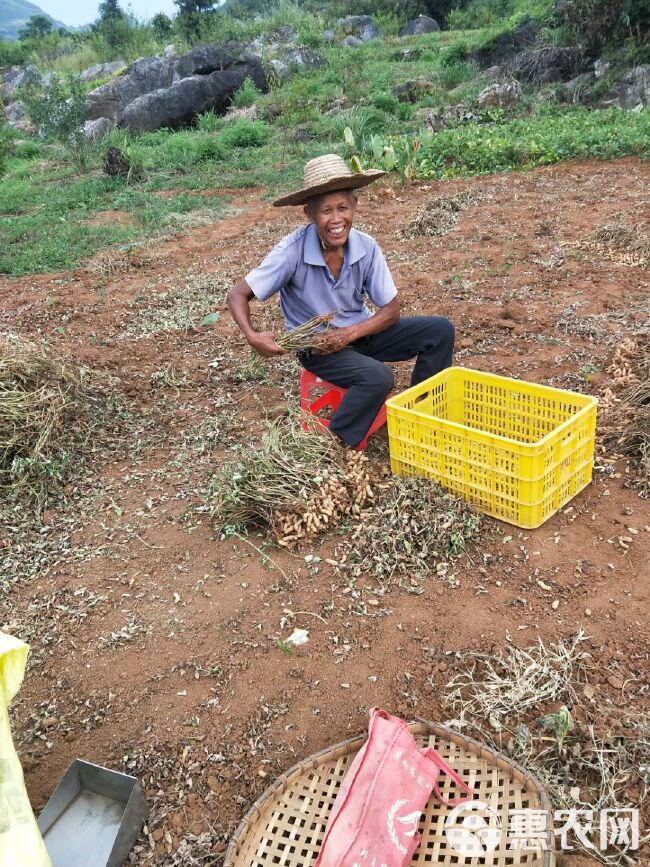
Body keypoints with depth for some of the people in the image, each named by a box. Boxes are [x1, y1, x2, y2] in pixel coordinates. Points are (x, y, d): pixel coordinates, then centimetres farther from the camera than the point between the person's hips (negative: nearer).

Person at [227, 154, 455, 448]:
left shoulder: (366, 247, -14)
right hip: (315, 343, -5)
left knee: (440, 331, -8)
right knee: (377, 377, -32)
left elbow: (391, 310, -7)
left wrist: (350, 333, -22)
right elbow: (238, 294, -17)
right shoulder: (293, 251, -24)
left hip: (360, 331, 5)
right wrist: (253, 337, -35)